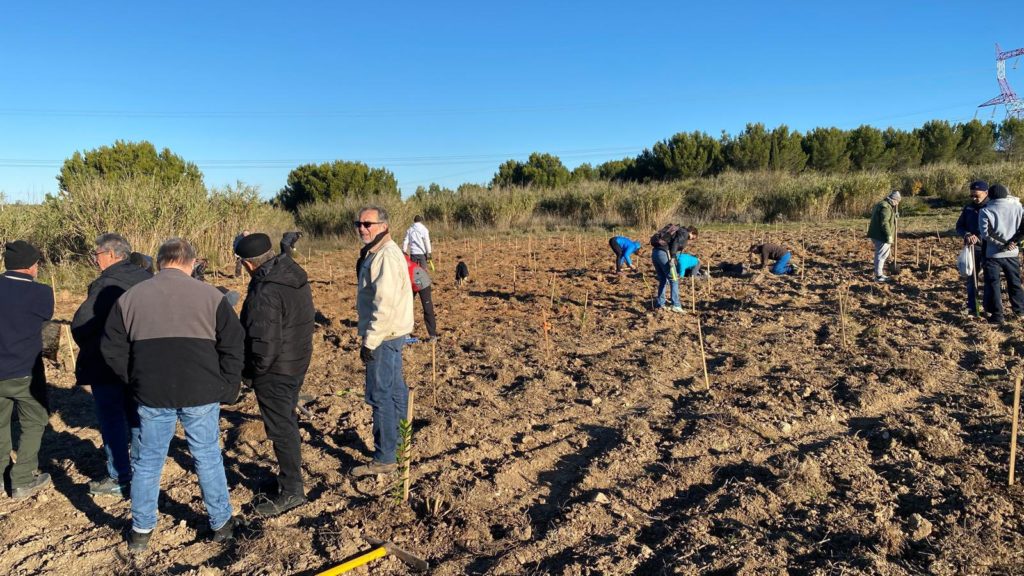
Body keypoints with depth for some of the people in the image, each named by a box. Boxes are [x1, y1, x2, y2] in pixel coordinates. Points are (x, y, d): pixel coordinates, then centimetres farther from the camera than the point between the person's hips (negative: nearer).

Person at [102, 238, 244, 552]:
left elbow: (112, 349, 6)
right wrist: (226, 390, 3)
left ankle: (141, 531, 26)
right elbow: (233, 345, -5)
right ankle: (222, 523, 22)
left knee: (147, 462, 15)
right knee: (208, 458, 12)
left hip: (151, 396, 2)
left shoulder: (130, 297, 4)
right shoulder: (209, 295, -3)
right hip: (201, 395, -1)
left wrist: (136, 383, 13)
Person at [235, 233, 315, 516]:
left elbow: (264, 342, -26)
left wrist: (252, 370, -10)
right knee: (287, 420, 22)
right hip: (298, 362, 10)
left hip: (275, 370, -10)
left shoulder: (266, 293, -26)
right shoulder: (295, 275, 3)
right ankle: (290, 475, 37)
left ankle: (292, 490, 8)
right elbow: (307, 316, 13)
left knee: (281, 428, 0)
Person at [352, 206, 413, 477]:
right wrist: (371, 336, 19)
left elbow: (385, 305, -26)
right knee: (394, 390, 19)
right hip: (389, 334, 11)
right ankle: (400, 442, 34)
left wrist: (370, 341, -23)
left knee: (380, 396, -5)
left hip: (384, 335, -11)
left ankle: (384, 459, 3)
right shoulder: (375, 253, 13)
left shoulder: (386, 256, -20)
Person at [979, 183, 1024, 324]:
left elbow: (985, 234, -16)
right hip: (1012, 253, 4)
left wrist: (1001, 243, -10)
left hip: (993, 254, -4)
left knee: (993, 284, 4)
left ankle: (997, 315, 3)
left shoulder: (985, 211, -9)